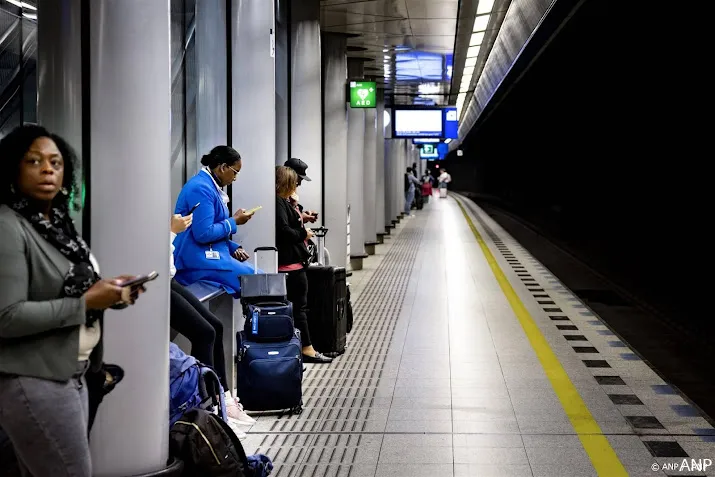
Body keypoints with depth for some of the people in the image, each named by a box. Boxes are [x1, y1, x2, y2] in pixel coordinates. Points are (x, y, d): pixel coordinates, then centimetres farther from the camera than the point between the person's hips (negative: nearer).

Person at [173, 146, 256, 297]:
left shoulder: (211, 186, 15)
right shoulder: (201, 188, -16)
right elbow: (203, 233, -22)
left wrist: (233, 248, 7)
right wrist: (234, 222, -10)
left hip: (209, 255, 10)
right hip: (198, 261, -10)